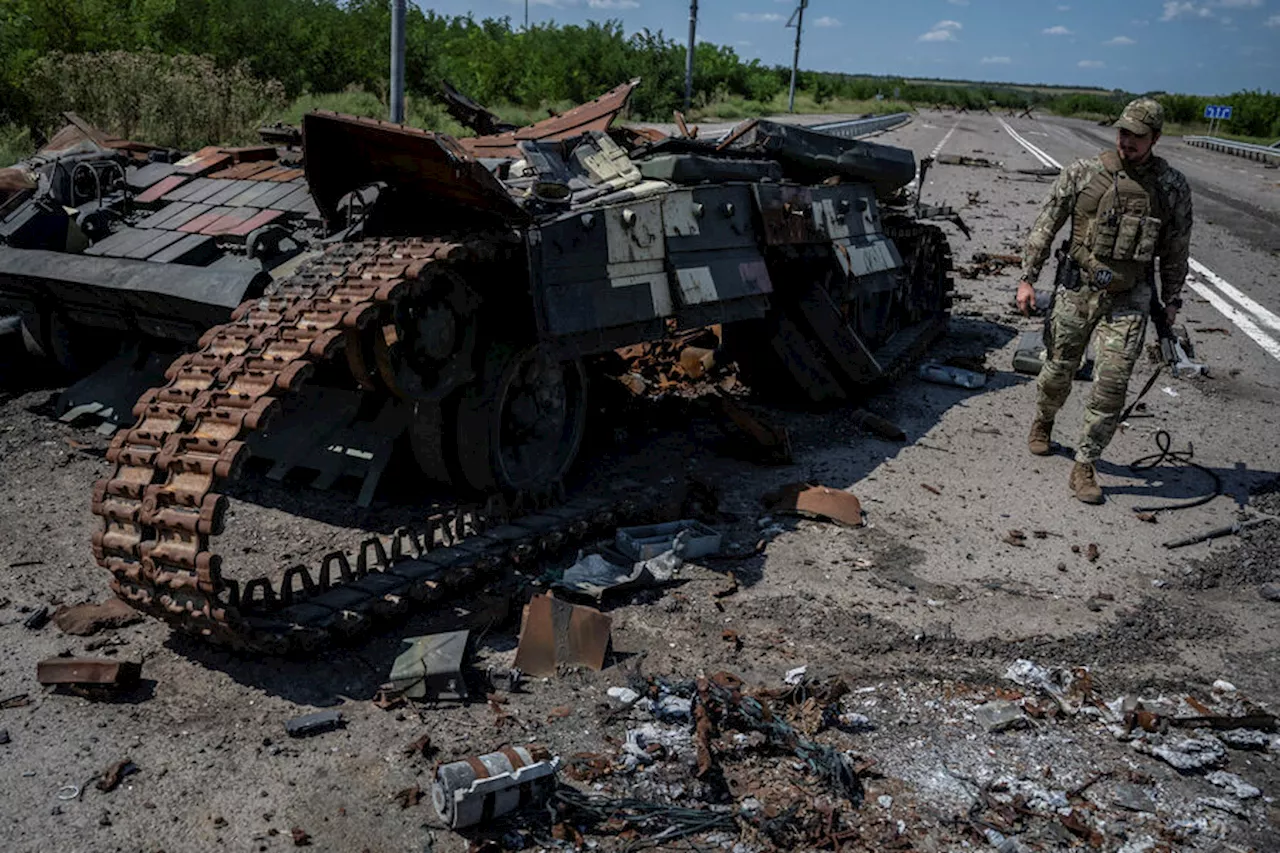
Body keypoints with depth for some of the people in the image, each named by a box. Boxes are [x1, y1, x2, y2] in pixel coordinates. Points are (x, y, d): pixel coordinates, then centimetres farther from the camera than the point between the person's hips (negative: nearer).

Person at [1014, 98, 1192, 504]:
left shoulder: (1173, 187, -1)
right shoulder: (1083, 172, -4)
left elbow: (1176, 252, 8)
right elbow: (1045, 225, 1)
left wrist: (1171, 303, 11)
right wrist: (1028, 277, -2)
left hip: (1129, 299, 0)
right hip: (1077, 289, 0)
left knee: (1111, 383, -7)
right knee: (1058, 370, 12)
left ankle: (1084, 468, 4)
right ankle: (1042, 423, 43)